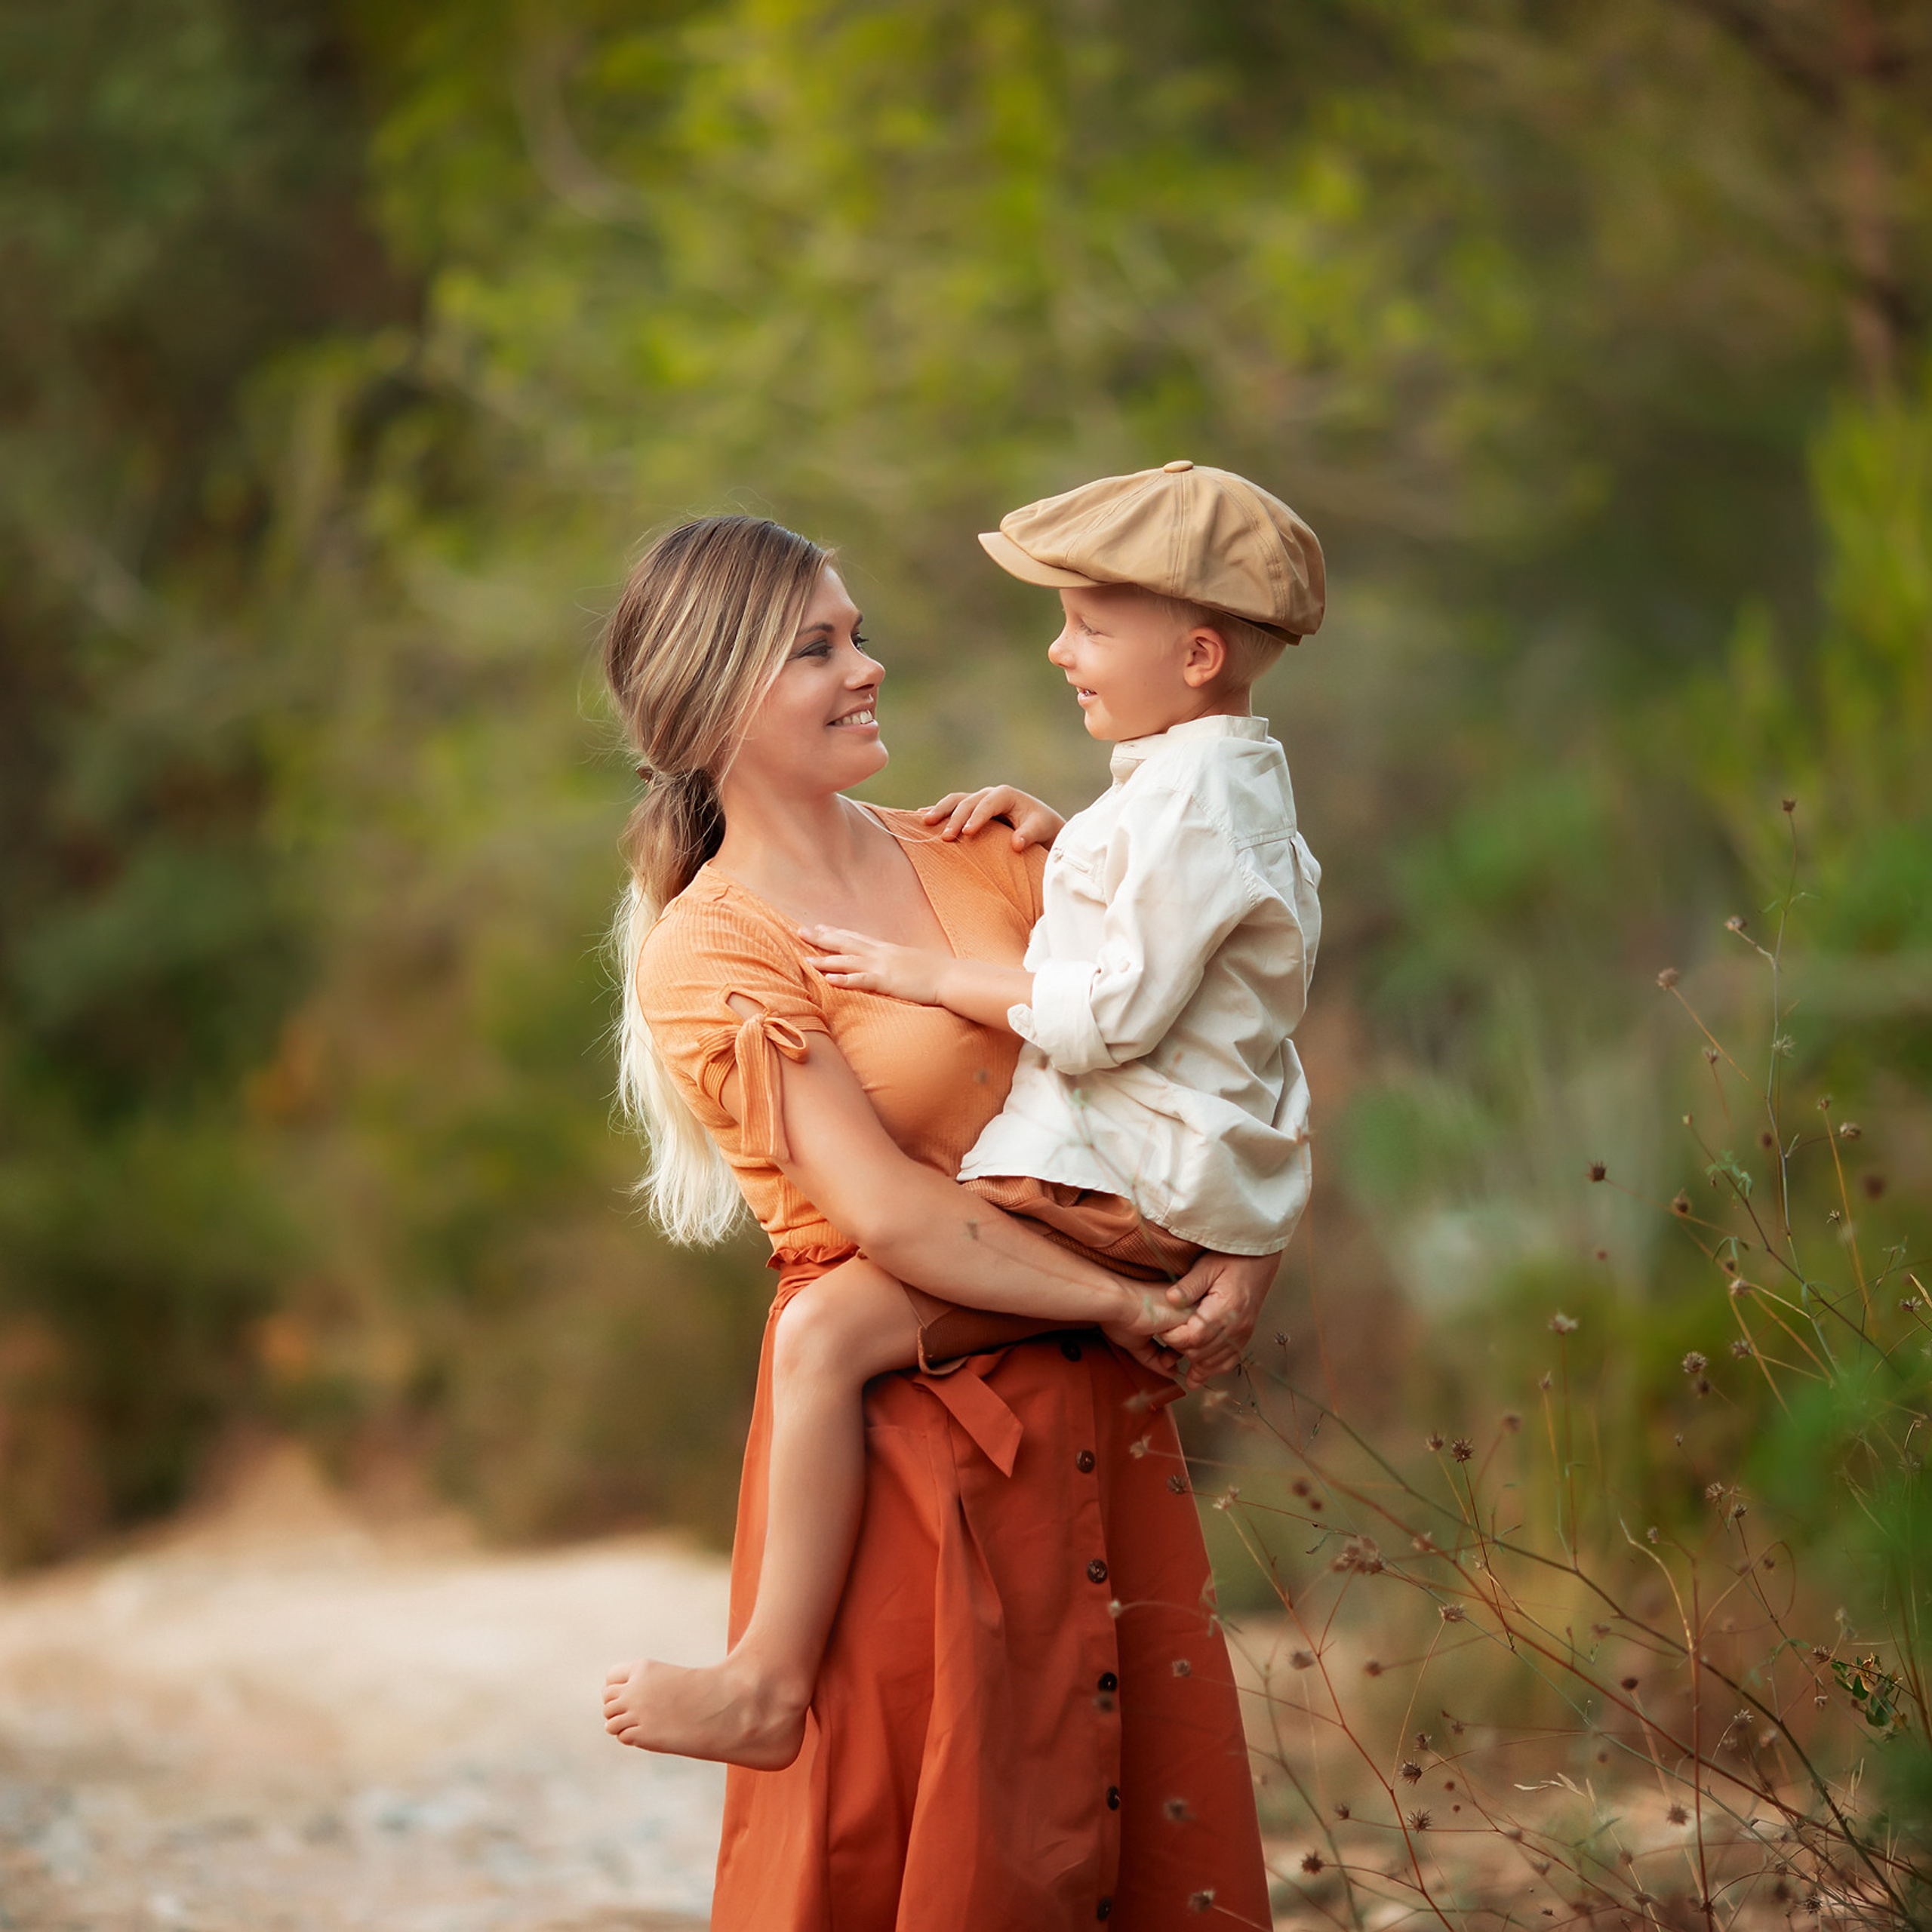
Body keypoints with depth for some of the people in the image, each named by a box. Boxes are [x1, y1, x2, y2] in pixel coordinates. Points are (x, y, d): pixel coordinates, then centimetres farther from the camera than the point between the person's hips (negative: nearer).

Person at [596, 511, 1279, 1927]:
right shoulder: (709, 957, -9)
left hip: (1091, 1402, 6)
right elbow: (894, 1217, -16)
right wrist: (1131, 1304, -14)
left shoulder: (977, 854, 8)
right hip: (908, 1417, -6)